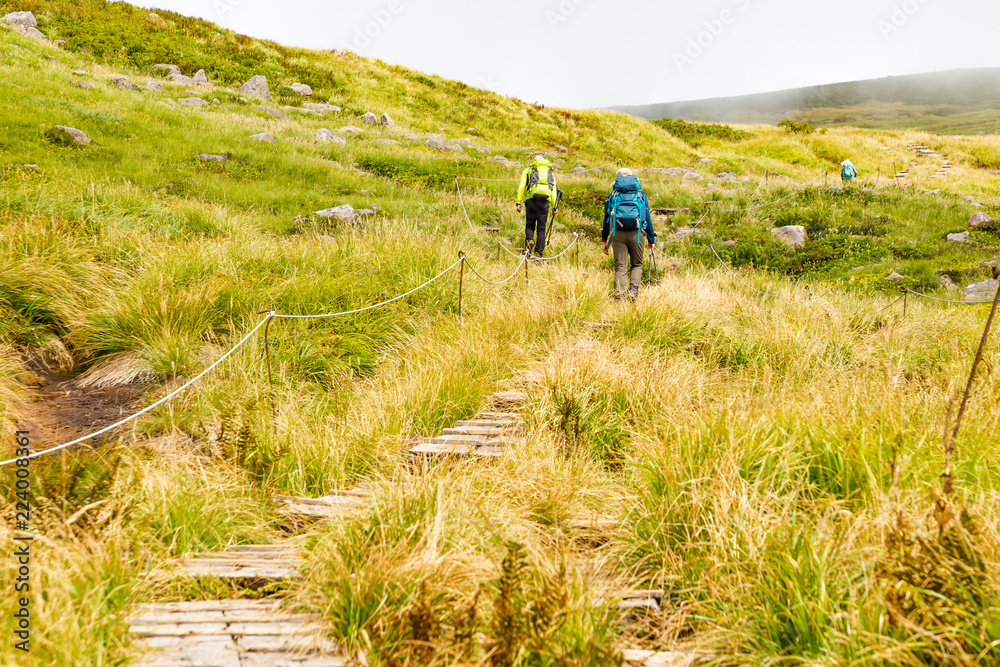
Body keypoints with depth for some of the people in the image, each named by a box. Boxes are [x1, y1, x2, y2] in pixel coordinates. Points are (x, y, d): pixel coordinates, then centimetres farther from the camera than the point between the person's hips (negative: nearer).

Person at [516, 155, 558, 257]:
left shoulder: (528, 170, 20)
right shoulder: (550, 172, 26)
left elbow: (521, 187, 8)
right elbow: (553, 190, 16)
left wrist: (518, 203, 5)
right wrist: (554, 206, 15)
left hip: (531, 198, -1)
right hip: (545, 200, 1)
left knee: (529, 224, 9)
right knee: (541, 228, 4)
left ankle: (529, 239, -22)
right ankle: (538, 253, -5)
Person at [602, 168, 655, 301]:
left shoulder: (613, 195, 14)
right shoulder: (640, 195, 15)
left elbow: (607, 217, 14)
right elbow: (648, 217, 15)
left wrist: (604, 240, 20)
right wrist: (651, 240, 20)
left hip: (618, 234, 0)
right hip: (636, 233, 0)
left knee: (620, 267, 5)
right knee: (637, 264, 16)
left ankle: (619, 296, -8)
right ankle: (633, 290, -6)